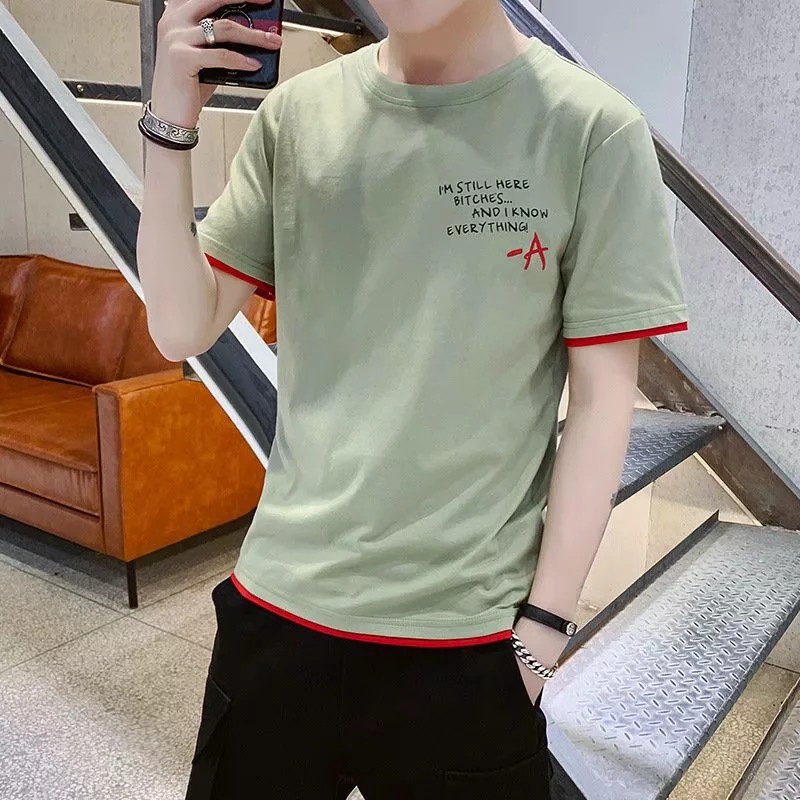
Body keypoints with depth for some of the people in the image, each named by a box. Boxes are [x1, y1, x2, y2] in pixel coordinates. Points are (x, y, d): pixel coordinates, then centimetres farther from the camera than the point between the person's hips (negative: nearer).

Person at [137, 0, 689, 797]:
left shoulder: (593, 128, -8)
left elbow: (602, 395, -5)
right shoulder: (299, 113, 1)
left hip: (470, 634, -2)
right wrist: (169, 128, -11)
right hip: (280, 600, 3)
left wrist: (545, 622, -5)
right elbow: (182, 331, 1)